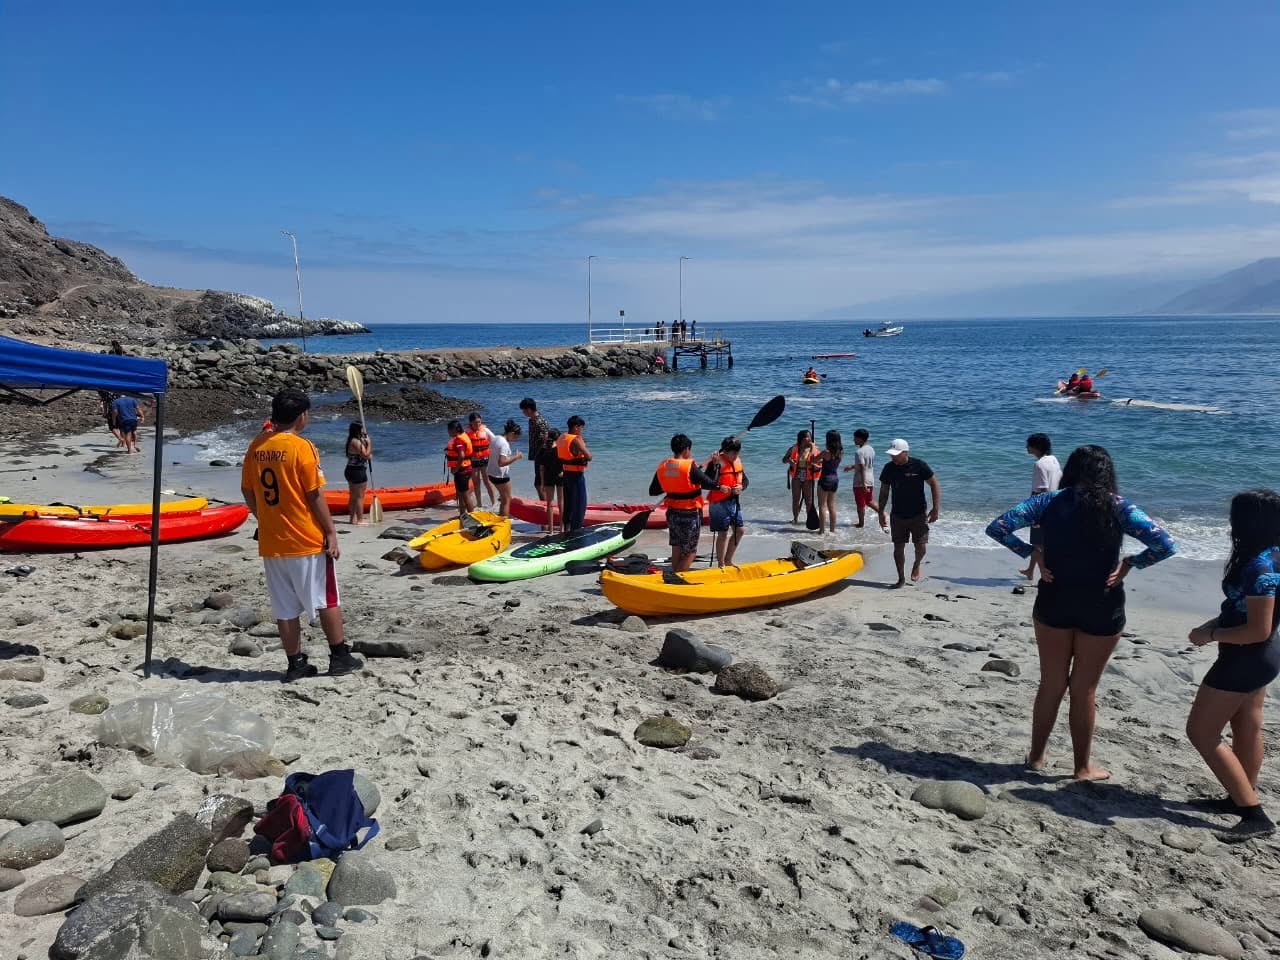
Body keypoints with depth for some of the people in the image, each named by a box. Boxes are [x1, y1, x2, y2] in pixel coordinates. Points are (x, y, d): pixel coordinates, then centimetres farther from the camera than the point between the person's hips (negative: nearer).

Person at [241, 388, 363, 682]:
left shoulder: (256, 446, 4)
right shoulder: (302, 447, -13)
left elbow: (248, 491, 10)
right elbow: (315, 496, -13)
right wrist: (331, 531, -7)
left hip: (271, 542, 5)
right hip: (307, 540, -5)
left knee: (285, 607, 11)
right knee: (327, 600, 8)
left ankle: (295, 664, 16)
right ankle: (340, 657, 15)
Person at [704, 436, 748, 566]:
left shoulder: (738, 461, 7)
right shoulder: (716, 463, -18)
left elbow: (745, 479, 15)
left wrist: (741, 487, -6)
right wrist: (715, 465, -37)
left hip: (734, 501, 8)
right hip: (720, 503, -8)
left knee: (739, 531, 15)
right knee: (723, 534, -1)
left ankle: (728, 560, 31)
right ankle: (721, 564, 13)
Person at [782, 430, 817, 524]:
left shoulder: (813, 450, -4)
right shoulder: (794, 449, -2)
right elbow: (784, 459, 6)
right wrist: (789, 460, -16)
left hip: (808, 478, -1)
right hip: (796, 477, 1)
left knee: (808, 500, 3)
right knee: (795, 499, 8)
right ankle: (795, 518, 21)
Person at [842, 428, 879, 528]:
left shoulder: (859, 452, -20)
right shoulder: (871, 449, 6)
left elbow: (862, 469, -25)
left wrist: (863, 484, -26)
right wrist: (852, 466, 25)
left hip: (860, 482, -8)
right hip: (870, 481, 8)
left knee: (860, 504, 7)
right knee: (869, 501, 22)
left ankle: (861, 523, 19)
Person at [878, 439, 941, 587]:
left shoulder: (919, 466, -12)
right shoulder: (889, 468, -2)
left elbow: (934, 485, -6)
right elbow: (884, 492, 7)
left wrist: (936, 508, -11)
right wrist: (881, 513, 7)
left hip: (918, 515, -3)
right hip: (897, 516, 3)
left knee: (921, 547, -4)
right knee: (898, 547, 3)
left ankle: (916, 564, 30)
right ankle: (901, 579, 18)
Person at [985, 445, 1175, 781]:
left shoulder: (1050, 501, -4)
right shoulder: (1118, 507, -7)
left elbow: (997, 528, -11)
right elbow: (1165, 546, -15)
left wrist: (1031, 553, -4)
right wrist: (1130, 563, -4)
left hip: (1053, 603, 1)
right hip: (1101, 609, -1)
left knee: (1051, 684, 15)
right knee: (1084, 689, 11)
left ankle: (1036, 756, 26)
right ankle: (1083, 766, 24)